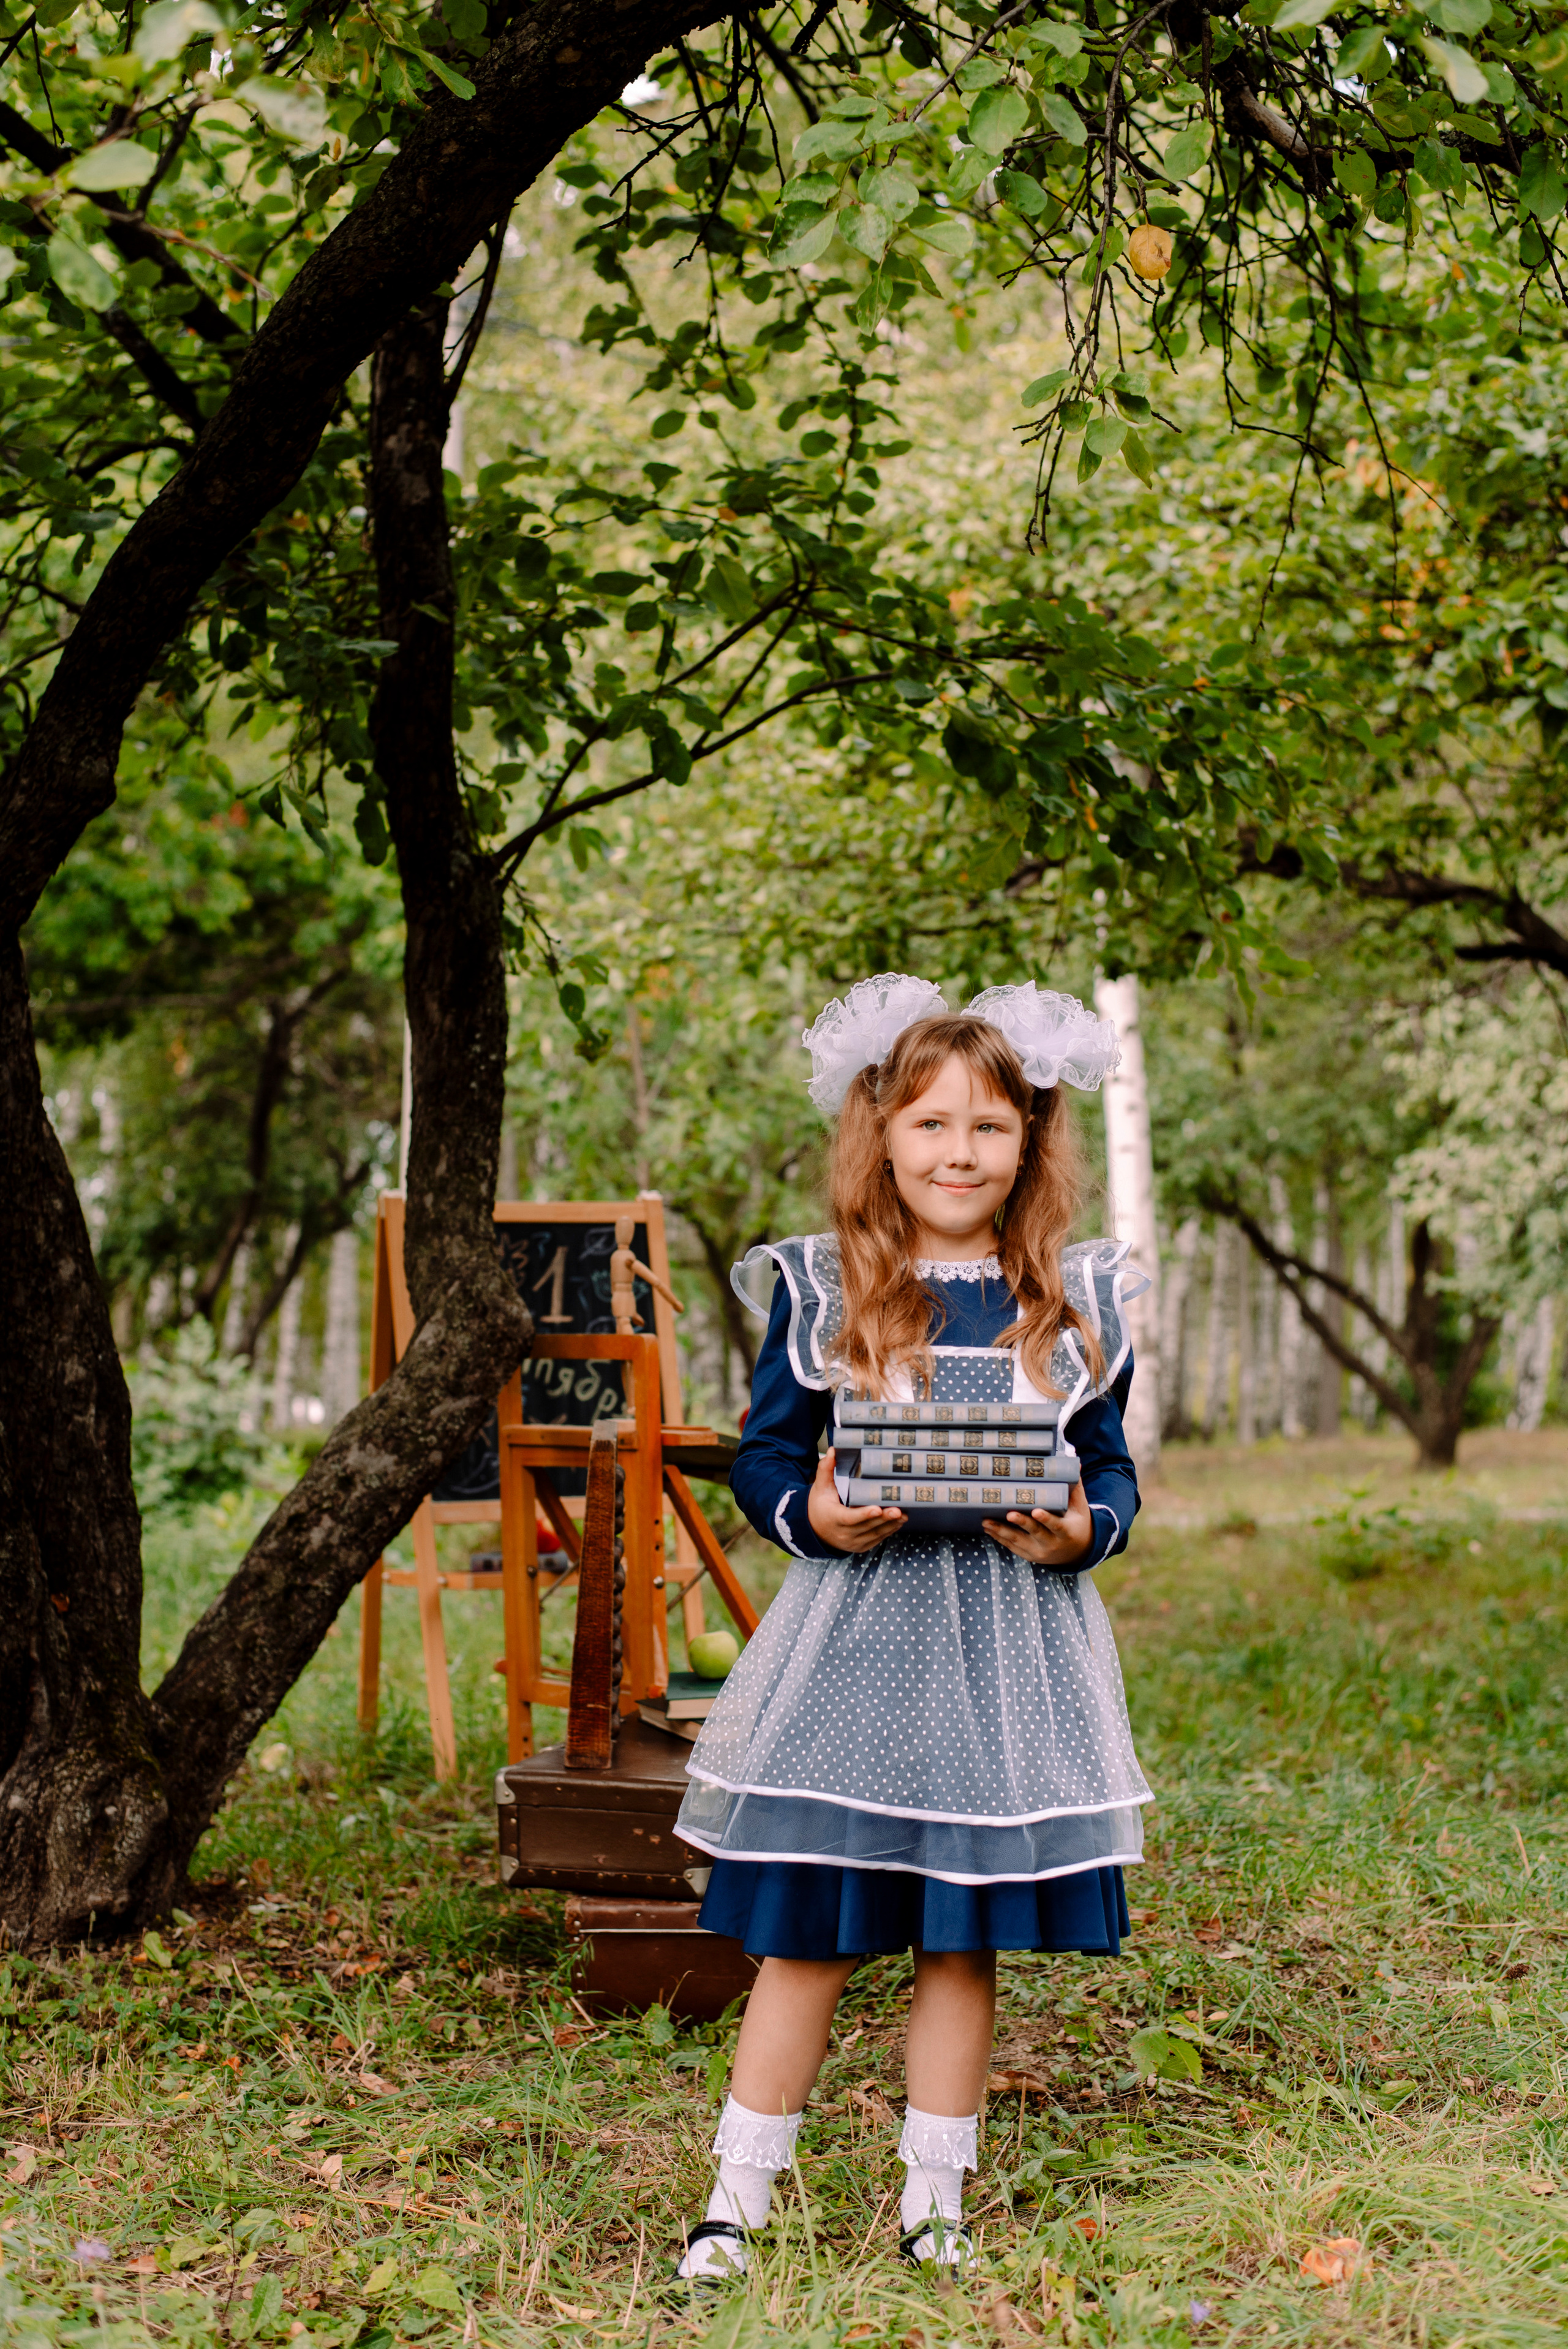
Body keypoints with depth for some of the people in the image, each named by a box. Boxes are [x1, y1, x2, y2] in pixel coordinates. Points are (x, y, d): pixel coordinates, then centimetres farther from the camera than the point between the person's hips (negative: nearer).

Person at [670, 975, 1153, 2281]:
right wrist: (811, 1515, -17)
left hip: (1010, 1655, 2)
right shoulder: (821, 1291, 0)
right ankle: (741, 2193, 15)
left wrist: (1079, 1534, -13)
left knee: (967, 1942, 10)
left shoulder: (1076, 1302, 4)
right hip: (855, 1643, -2)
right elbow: (764, 1454, 3)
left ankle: (934, 2195, 24)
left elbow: (1113, 1470, 8)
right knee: (807, 1938, 2)